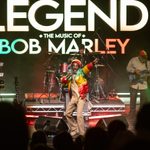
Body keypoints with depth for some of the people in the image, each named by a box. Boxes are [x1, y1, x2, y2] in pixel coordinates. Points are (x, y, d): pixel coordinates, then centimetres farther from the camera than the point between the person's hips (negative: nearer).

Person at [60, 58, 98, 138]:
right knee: (67, 114, 10)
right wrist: (67, 77, -17)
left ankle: (82, 134, -14)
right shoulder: (70, 75, 16)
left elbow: (87, 68, -19)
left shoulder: (81, 72, 0)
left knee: (79, 115, -16)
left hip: (81, 97, -7)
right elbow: (62, 80, 4)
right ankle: (75, 130, 24)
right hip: (73, 97, 7)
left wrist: (93, 63, -39)